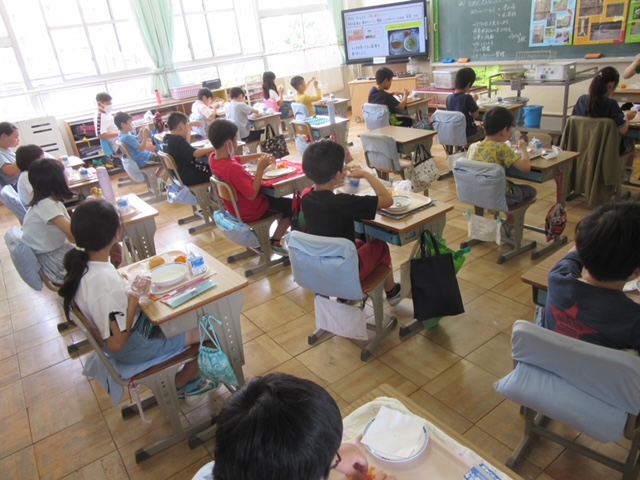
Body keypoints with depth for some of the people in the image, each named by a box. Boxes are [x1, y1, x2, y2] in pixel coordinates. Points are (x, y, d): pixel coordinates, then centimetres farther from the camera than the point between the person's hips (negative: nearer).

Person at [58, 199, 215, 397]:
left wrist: (129, 292, -6)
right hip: (132, 346, -8)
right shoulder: (106, 283, -38)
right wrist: (135, 297, -25)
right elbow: (117, 343, -27)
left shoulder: (81, 263, -12)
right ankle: (183, 384, 25)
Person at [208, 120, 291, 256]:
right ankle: (275, 242, 13)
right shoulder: (233, 168, -37)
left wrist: (259, 156, -2)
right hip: (250, 211, -9)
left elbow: (238, 159, 9)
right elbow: (252, 195, -34)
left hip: (235, 207, 10)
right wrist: (260, 168, -29)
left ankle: (280, 229, 36)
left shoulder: (213, 158, -8)